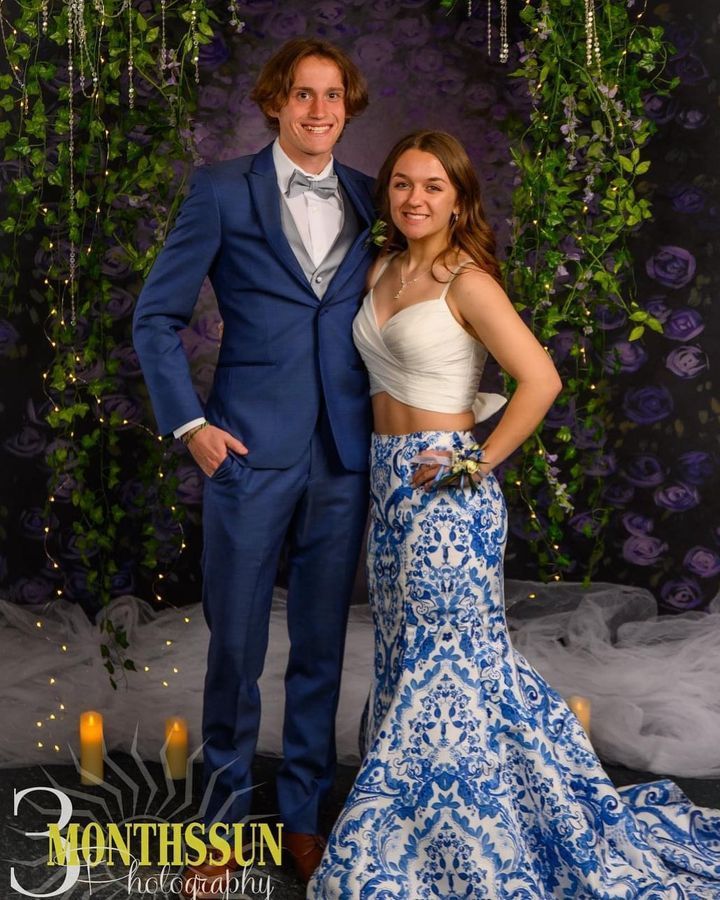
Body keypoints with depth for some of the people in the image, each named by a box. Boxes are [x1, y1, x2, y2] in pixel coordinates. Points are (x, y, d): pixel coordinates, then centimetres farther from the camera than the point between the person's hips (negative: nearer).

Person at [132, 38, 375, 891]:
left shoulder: (370, 201, 9)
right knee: (236, 643, 5)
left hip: (344, 457, 3)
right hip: (251, 451, -3)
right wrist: (190, 423, -7)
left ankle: (302, 813, 28)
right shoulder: (222, 190, 0)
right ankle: (224, 819, 23)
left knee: (321, 644, 11)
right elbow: (156, 316, 0)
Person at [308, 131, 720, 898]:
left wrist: (479, 463, -14)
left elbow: (541, 379, -19)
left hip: (443, 489, -8)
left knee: (448, 655, 1)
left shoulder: (468, 283, -12)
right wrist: (382, 471, 9)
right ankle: (417, 830, 32)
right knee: (406, 651, 15)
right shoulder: (381, 271, 10)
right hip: (388, 481, 8)